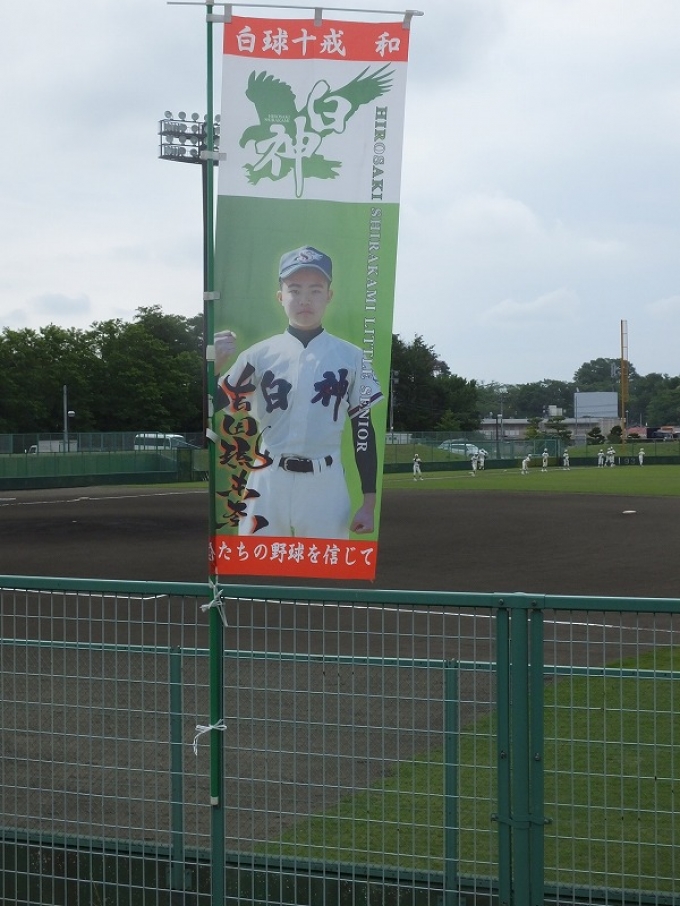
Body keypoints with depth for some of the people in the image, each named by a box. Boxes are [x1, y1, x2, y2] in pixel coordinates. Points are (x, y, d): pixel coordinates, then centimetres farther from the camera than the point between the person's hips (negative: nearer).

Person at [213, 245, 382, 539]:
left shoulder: (351, 357, 2)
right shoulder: (259, 355, 1)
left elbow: (364, 430, 5)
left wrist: (369, 503, 2)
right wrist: (214, 365, -17)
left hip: (326, 485, 0)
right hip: (267, 484, 0)